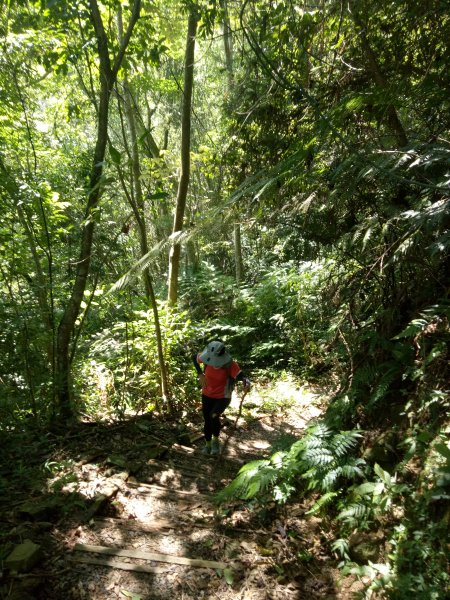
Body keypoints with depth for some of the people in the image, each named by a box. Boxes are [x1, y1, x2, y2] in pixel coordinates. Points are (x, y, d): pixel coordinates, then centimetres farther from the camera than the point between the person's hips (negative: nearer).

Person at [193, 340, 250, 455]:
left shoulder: (231, 364, -29)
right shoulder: (208, 358, -19)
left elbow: (243, 376, -39)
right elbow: (194, 357, 1)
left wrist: (247, 384, -63)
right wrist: (200, 374, -8)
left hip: (223, 397, -4)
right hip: (207, 395, 4)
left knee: (214, 416, -26)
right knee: (207, 421, 12)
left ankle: (215, 440, 3)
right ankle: (208, 445, 38)